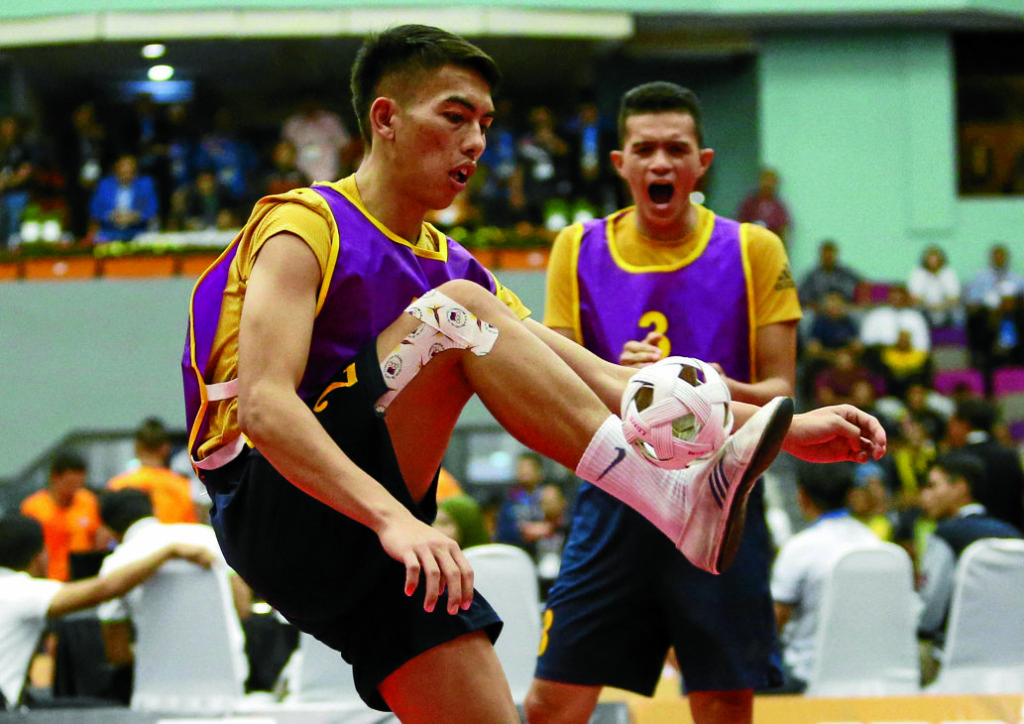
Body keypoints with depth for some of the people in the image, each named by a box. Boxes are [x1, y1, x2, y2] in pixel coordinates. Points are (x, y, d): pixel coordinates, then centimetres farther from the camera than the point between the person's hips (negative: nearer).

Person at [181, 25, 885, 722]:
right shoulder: (306, 227, -7)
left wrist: (784, 430, 3)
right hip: (278, 514, -8)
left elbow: (602, 380, 13)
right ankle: (677, 500, -24)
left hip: (378, 559, 8)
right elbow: (263, 404, -22)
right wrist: (392, 517, -36)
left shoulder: (448, 266, 18)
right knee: (454, 313, -21)